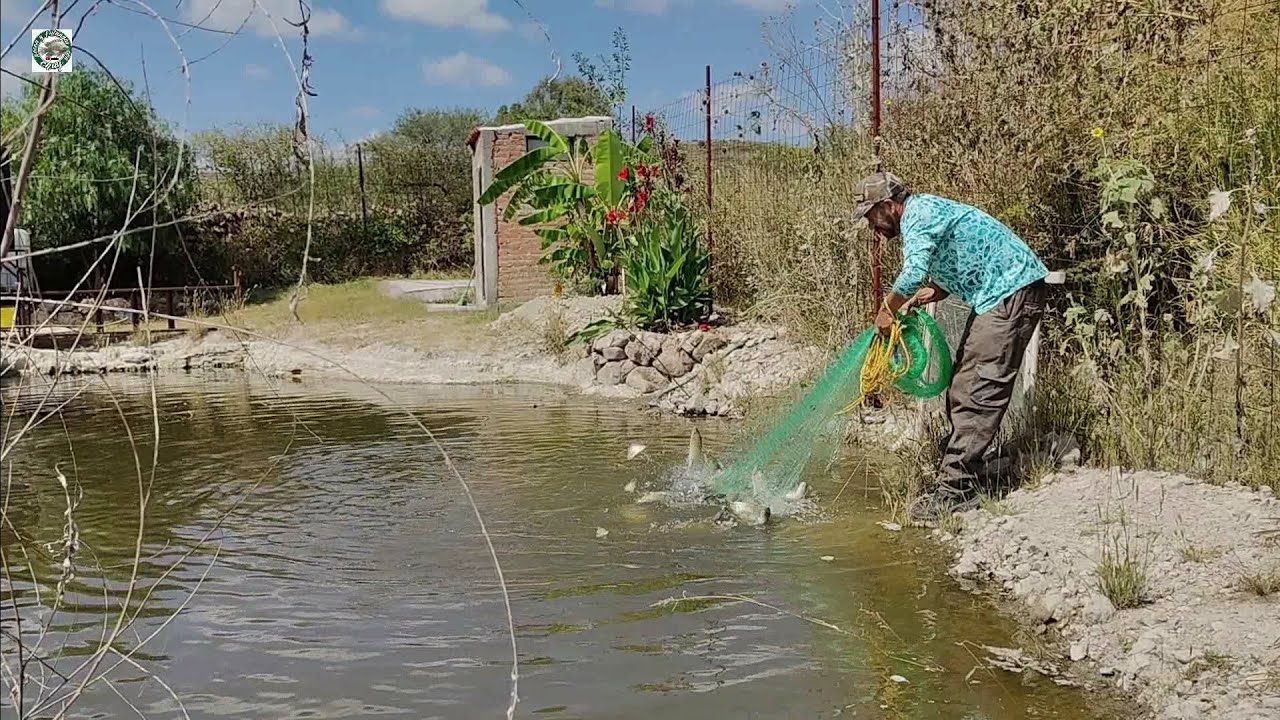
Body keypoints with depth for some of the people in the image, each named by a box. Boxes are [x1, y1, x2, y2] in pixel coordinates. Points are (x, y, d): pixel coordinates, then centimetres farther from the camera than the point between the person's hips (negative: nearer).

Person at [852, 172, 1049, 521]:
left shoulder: (918, 213, -14)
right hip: (997, 295, 11)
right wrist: (922, 297, 4)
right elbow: (952, 276, 22)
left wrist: (887, 310, -12)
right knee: (963, 390, 11)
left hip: (1013, 292, -11)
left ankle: (956, 489, -15)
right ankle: (961, 477, 15)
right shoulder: (923, 217, 18)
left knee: (978, 393, -14)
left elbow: (913, 274, -29)